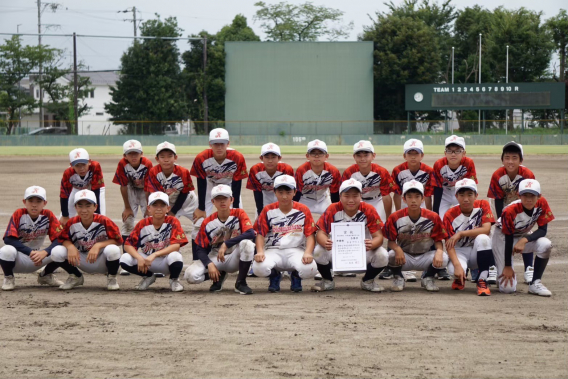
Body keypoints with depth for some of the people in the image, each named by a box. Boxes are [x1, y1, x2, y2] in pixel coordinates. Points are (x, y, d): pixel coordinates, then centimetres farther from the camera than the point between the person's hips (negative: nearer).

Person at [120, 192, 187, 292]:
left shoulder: (173, 222, -12)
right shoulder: (143, 224, -6)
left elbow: (176, 245, -24)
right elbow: (128, 245, -9)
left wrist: (154, 255, -34)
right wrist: (139, 258, -28)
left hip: (166, 262, -3)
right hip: (147, 259, 3)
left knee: (175, 256, -37)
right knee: (125, 259, -22)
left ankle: (174, 280, -1)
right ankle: (148, 276, 9)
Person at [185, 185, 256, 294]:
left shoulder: (239, 214, -8)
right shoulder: (207, 223, -3)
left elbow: (251, 234, -25)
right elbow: (201, 249, -2)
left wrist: (226, 244, -29)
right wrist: (209, 264, -23)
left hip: (234, 259, -2)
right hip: (215, 259, 2)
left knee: (247, 243, -35)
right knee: (190, 275, -24)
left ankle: (241, 283, -17)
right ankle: (219, 276, 9)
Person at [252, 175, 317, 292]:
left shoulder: (303, 210, 4)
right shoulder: (268, 210, 5)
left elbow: (310, 235, -1)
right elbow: (260, 234, 2)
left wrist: (308, 253, -20)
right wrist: (260, 252, -17)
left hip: (296, 250, 0)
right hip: (273, 251, 1)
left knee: (309, 269, -33)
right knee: (258, 268, -33)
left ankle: (296, 277, 8)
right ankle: (274, 276, 7)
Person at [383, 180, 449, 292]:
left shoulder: (432, 217, -8)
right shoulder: (395, 217, -10)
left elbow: (438, 240, -5)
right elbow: (391, 241, -6)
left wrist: (439, 251, -28)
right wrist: (397, 249, -29)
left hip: (425, 257, 1)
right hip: (404, 258, -1)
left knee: (443, 258, -29)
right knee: (391, 255, -34)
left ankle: (428, 278, 6)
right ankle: (398, 278, 2)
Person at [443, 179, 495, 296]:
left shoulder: (482, 205, -8)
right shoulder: (450, 215, -12)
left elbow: (486, 229, -22)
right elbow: (449, 244, -18)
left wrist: (461, 234, -26)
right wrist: (457, 265, -34)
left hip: (478, 251, 1)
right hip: (460, 252, -1)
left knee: (482, 238, -34)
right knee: (453, 270, -35)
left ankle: (482, 280, -25)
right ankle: (460, 278, 8)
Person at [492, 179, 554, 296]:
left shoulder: (541, 204, -20)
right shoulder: (510, 211, -31)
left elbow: (543, 230, -16)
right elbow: (508, 239, -23)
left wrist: (525, 240, -34)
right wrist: (507, 266, -19)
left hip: (523, 235, 4)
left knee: (546, 245, -31)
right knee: (508, 288, -14)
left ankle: (535, 283, -14)